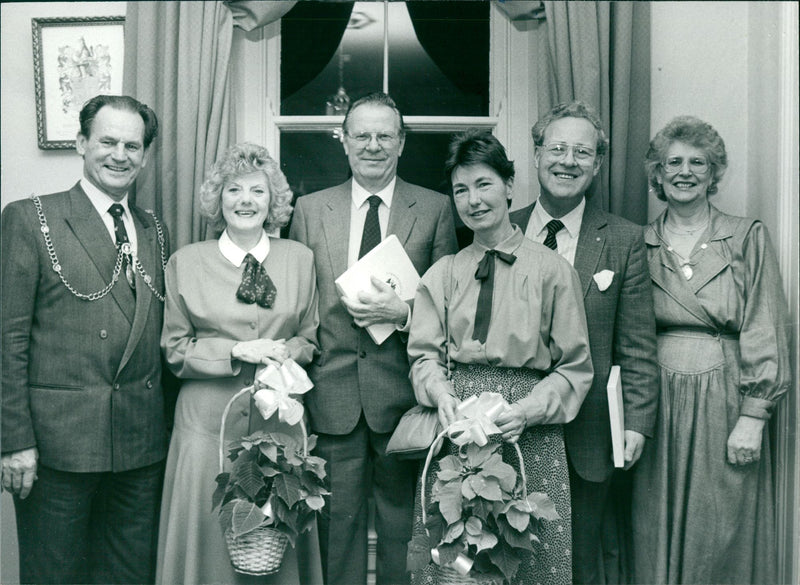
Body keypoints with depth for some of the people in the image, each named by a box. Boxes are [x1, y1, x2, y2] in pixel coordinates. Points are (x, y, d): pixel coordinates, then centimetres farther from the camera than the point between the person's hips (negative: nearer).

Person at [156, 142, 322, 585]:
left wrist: (287, 352, -9)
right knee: (209, 535, 3)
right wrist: (236, 352, -11)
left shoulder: (300, 258, 7)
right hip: (209, 419, -1)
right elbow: (175, 348, 3)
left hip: (279, 418, 1)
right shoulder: (186, 261, 3)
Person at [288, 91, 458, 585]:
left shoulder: (435, 209, 3)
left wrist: (401, 311, -14)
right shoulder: (310, 210, 8)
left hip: (403, 391, -1)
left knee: (402, 521, 10)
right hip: (332, 391, 1)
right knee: (338, 520, 10)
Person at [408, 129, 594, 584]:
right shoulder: (442, 274, 12)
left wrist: (528, 409, -15)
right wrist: (442, 395, -11)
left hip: (529, 434, -2)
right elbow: (424, 355, 9)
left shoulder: (552, 269, 2)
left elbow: (576, 367, 1)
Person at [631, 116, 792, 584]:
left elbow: (766, 333, -3)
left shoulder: (748, 238, 2)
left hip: (725, 405, -2)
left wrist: (753, 418, -11)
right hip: (657, 408, 2)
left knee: (722, 539, 6)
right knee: (659, 534, 10)